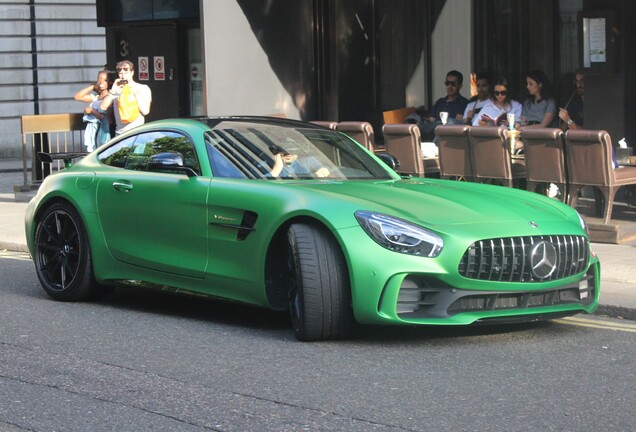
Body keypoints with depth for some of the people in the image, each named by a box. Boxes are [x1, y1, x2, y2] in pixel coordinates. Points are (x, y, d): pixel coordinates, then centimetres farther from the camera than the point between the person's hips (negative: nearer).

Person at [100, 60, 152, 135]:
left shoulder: (143, 88, 5)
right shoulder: (116, 90, 13)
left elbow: (145, 111, -7)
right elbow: (103, 107, 1)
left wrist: (136, 93, -11)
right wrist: (112, 91, -8)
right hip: (120, 133, 3)